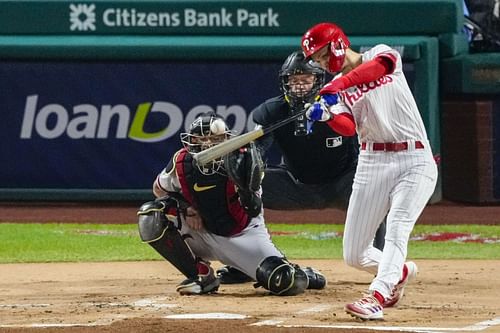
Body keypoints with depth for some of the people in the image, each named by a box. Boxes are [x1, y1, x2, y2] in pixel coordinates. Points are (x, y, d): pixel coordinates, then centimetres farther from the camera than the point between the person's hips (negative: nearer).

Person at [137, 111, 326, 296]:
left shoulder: (238, 161, -22)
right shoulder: (182, 162, -13)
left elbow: (254, 211, -29)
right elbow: (159, 189, 7)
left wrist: (248, 188, -50)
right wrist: (186, 208, -10)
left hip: (243, 235, -3)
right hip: (203, 233, 3)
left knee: (287, 283, -26)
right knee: (151, 217, -21)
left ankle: (304, 276, 18)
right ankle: (201, 276, -5)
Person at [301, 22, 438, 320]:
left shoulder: (380, 53, 1)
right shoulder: (335, 88, 10)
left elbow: (382, 65, -25)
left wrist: (340, 84, -38)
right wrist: (328, 115, -32)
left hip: (415, 161, -5)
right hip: (373, 162, 5)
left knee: (397, 230, -25)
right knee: (354, 255, 3)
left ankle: (376, 298, -36)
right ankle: (400, 272, 30)